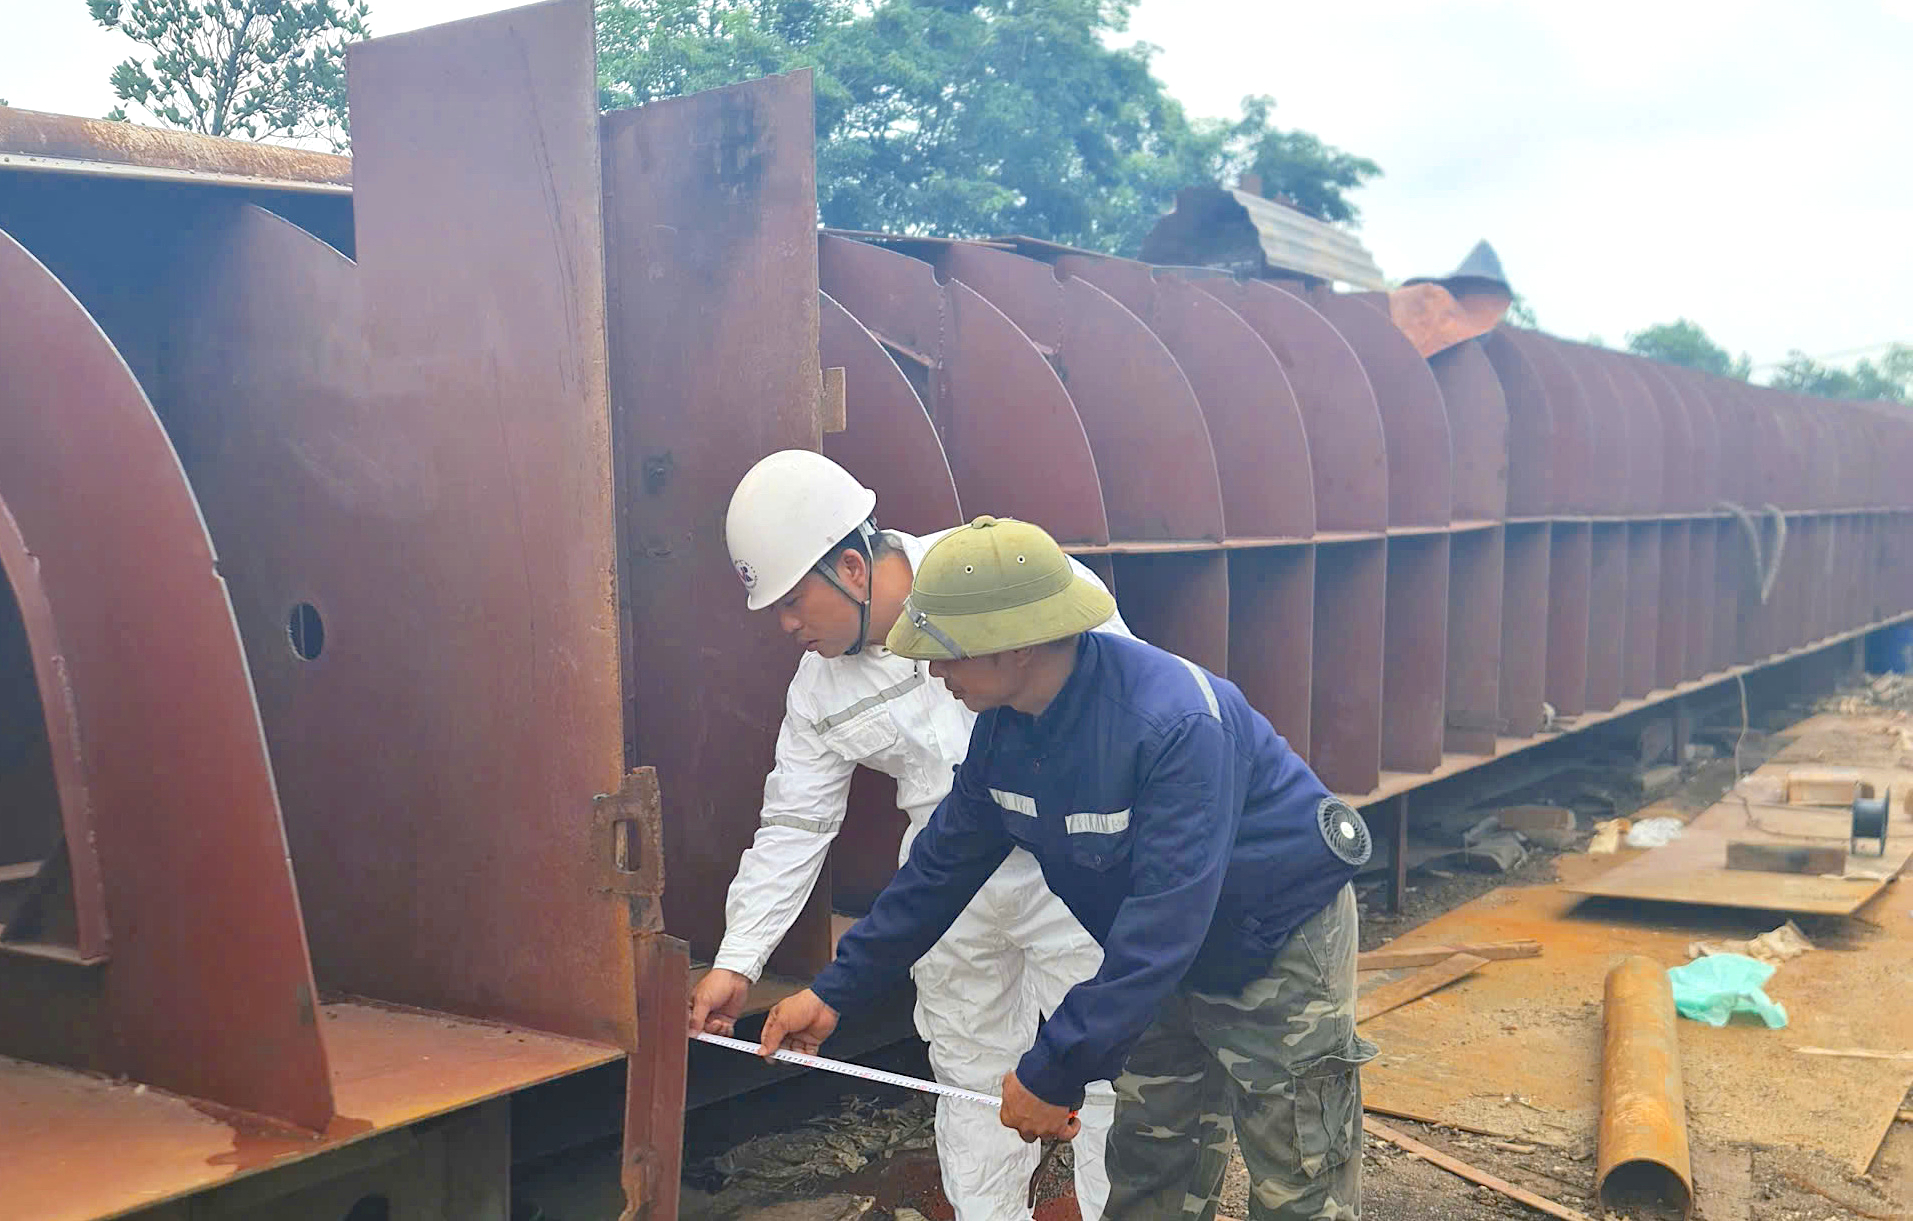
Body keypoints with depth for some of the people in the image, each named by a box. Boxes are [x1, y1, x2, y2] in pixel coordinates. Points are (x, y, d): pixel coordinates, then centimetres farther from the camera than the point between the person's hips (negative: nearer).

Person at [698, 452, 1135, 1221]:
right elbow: (793, 826, 6)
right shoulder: (821, 687, 0)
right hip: (950, 890, 6)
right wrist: (737, 961, 3)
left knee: (1101, 1073, 4)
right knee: (970, 1072, 16)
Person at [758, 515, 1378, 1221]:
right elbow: (943, 863, 2)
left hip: (1282, 944, -7)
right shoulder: (1003, 726, -10)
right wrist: (835, 991, 4)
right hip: (1169, 959, 7)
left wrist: (1055, 1072, -33)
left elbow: (1163, 922, -37)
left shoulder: (1176, 724, -36)